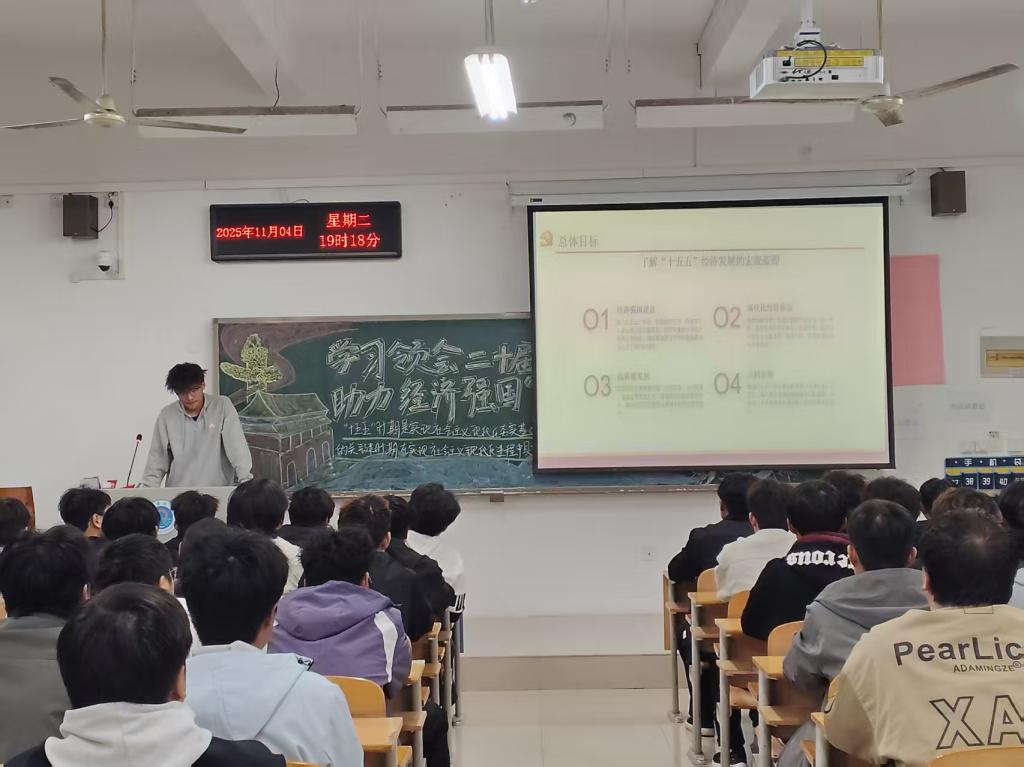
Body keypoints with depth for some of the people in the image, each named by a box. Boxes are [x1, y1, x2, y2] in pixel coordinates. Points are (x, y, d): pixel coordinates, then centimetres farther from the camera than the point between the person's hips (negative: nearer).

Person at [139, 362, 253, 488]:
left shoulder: (223, 406, 0)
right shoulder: (166, 415, 4)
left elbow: (237, 447, -4)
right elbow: (157, 460, 9)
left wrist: (247, 484, -13)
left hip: (219, 492, -2)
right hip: (177, 493, 2)